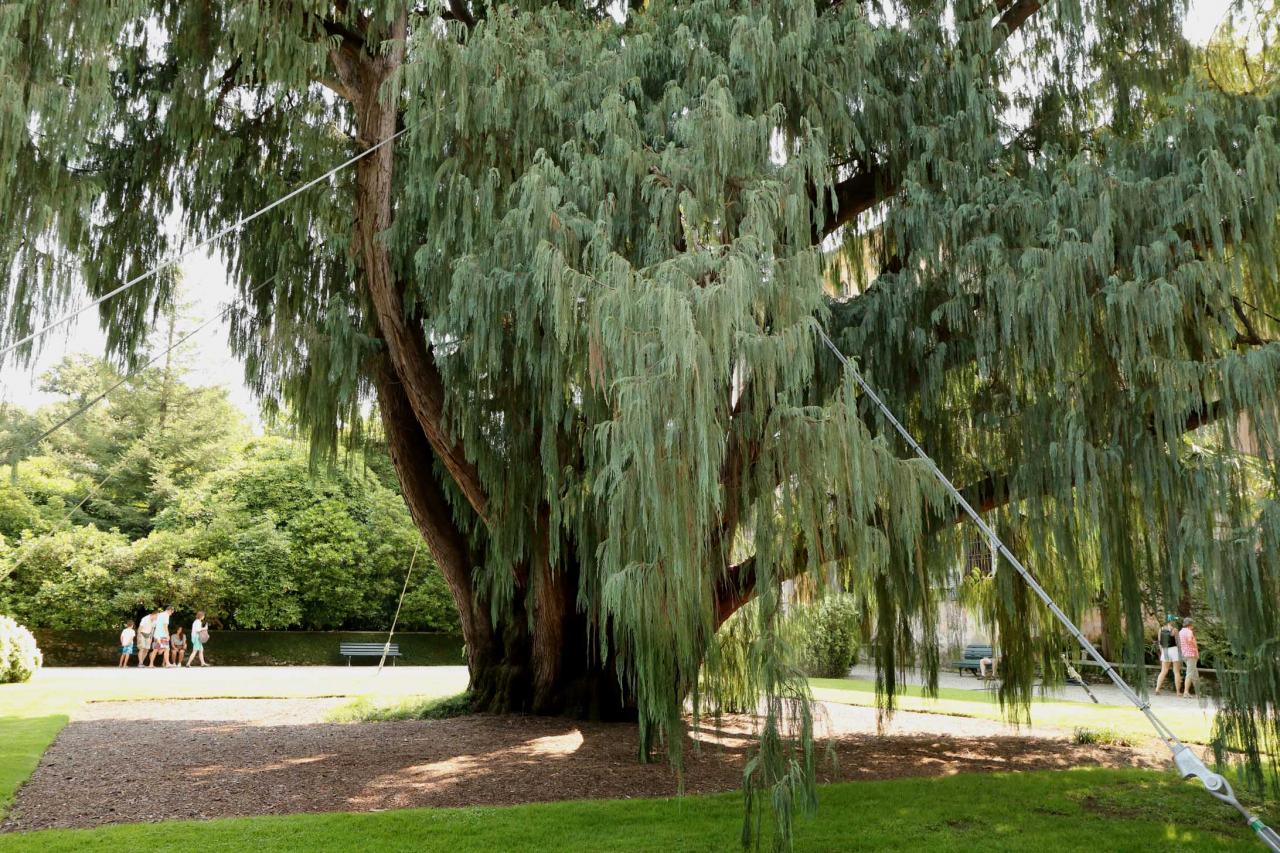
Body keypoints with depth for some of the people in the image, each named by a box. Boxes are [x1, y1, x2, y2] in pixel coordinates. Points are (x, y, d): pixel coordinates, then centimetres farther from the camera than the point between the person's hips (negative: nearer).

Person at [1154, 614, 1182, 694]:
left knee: (1163, 671, 6)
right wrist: (1180, 654, -4)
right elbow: (1178, 642, -10)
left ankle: (1157, 688, -8)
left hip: (1165, 651, 4)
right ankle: (1178, 692, 5)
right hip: (1174, 650, -4)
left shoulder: (1161, 629, 5)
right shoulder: (1174, 630, -10)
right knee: (1176, 672, 3)